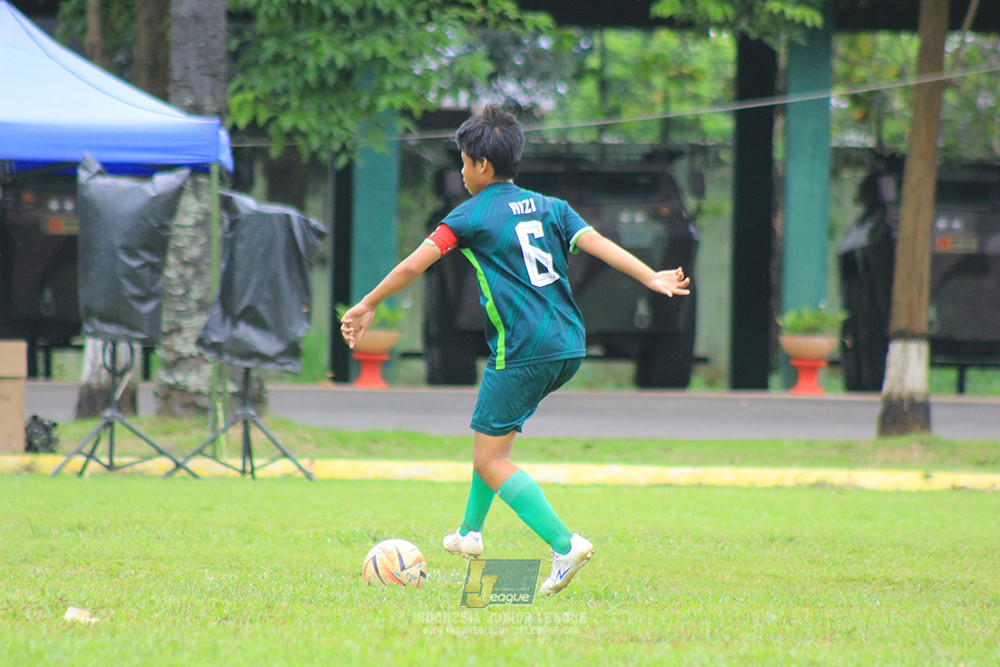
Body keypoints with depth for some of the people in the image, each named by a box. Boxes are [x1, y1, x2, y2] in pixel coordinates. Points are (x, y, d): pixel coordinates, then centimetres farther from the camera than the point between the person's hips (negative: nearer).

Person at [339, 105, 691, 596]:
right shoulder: (549, 207, 13)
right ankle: (471, 532, 35)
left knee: (490, 461, -4)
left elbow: (413, 265, -5)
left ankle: (564, 544, -19)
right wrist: (651, 278, -5)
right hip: (568, 345, 8)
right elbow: (596, 242, 1)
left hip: (521, 352, -8)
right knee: (491, 431, 28)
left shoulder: (471, 216, -3)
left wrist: (367, 307, 5)